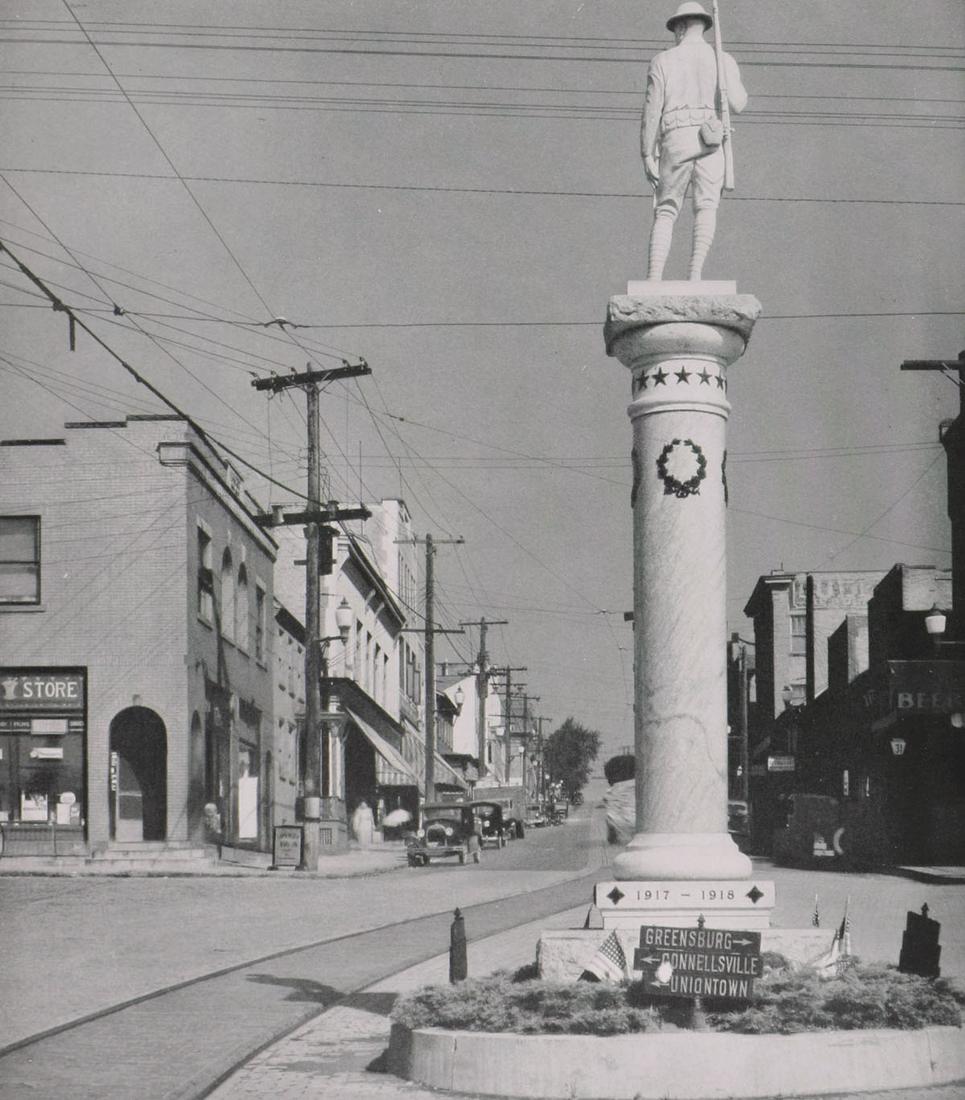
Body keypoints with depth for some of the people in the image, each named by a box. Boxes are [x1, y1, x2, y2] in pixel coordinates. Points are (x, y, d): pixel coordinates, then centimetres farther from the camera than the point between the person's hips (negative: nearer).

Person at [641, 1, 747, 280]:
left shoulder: (663, 61, 10)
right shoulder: (722, 59, 11)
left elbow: (652, 109, 2)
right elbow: (737, 104, 0)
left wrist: (647, 155, 3)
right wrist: (738, 87, 23)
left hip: (675, 140, 0)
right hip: (711, 141, 0)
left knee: (665, 211, 5)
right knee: (706, 207, 0)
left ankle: (654, 278, -8)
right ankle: (695, 271, -20)